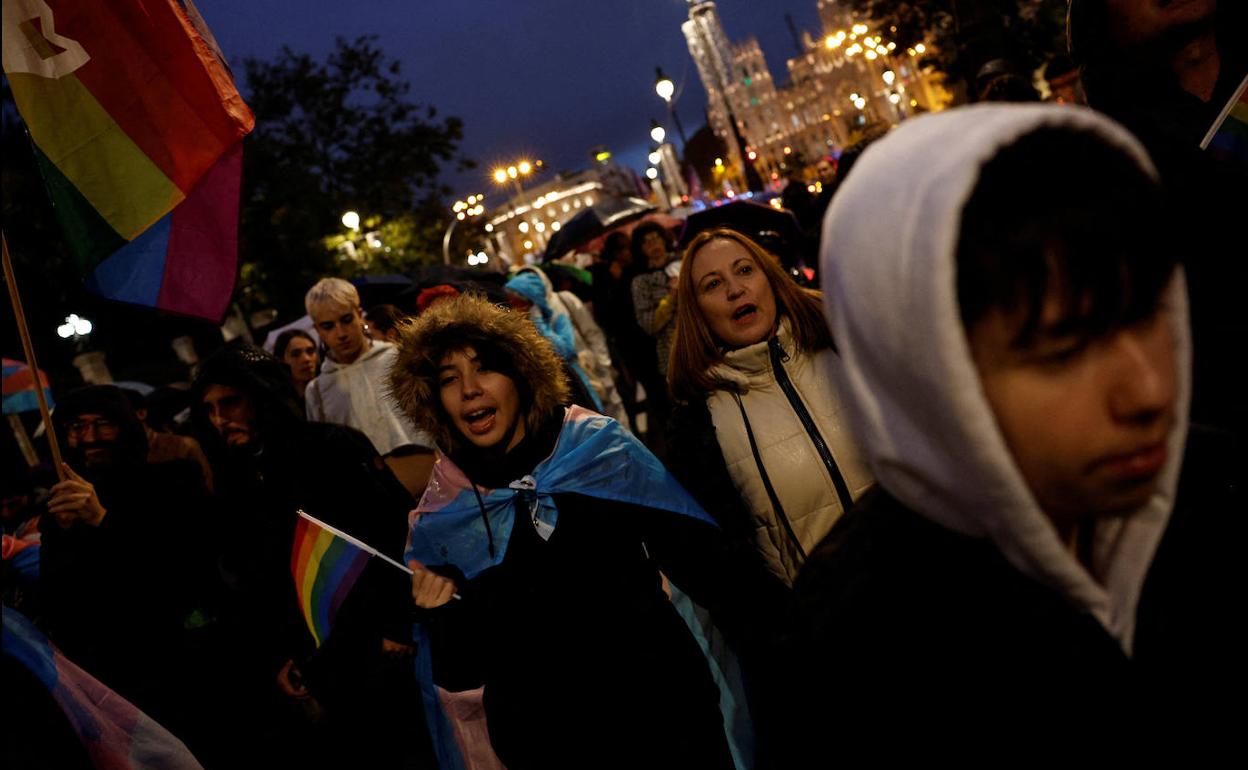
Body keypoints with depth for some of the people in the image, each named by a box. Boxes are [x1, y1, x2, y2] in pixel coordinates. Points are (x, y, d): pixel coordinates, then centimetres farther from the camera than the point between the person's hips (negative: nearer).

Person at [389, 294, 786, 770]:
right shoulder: (438, 522, -7)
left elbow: (707, 563, -5)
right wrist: (443, 618, -19)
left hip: (666, 714, 0)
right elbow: (462, 675, 0)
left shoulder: (602, 449, -9)